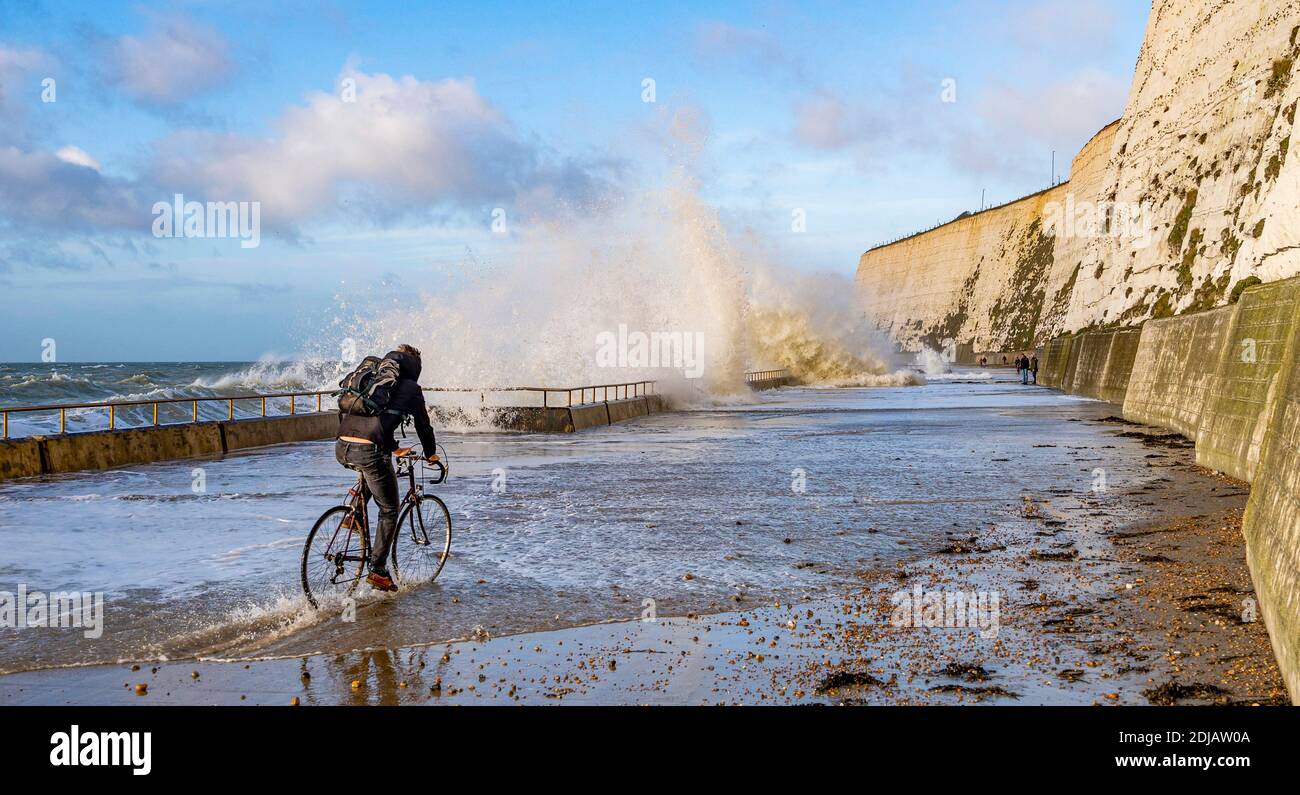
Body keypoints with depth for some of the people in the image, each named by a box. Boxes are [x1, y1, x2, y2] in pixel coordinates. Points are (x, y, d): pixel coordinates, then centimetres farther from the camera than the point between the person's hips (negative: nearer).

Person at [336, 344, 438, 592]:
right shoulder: (410, 389, 9)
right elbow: (423, 425, 17)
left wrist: (393, 448, 50)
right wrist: (430, 454, 36)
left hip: (342, 449, 6)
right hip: (369, 452, -6)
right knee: (389, 511, 11)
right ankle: (378, 570, 9)